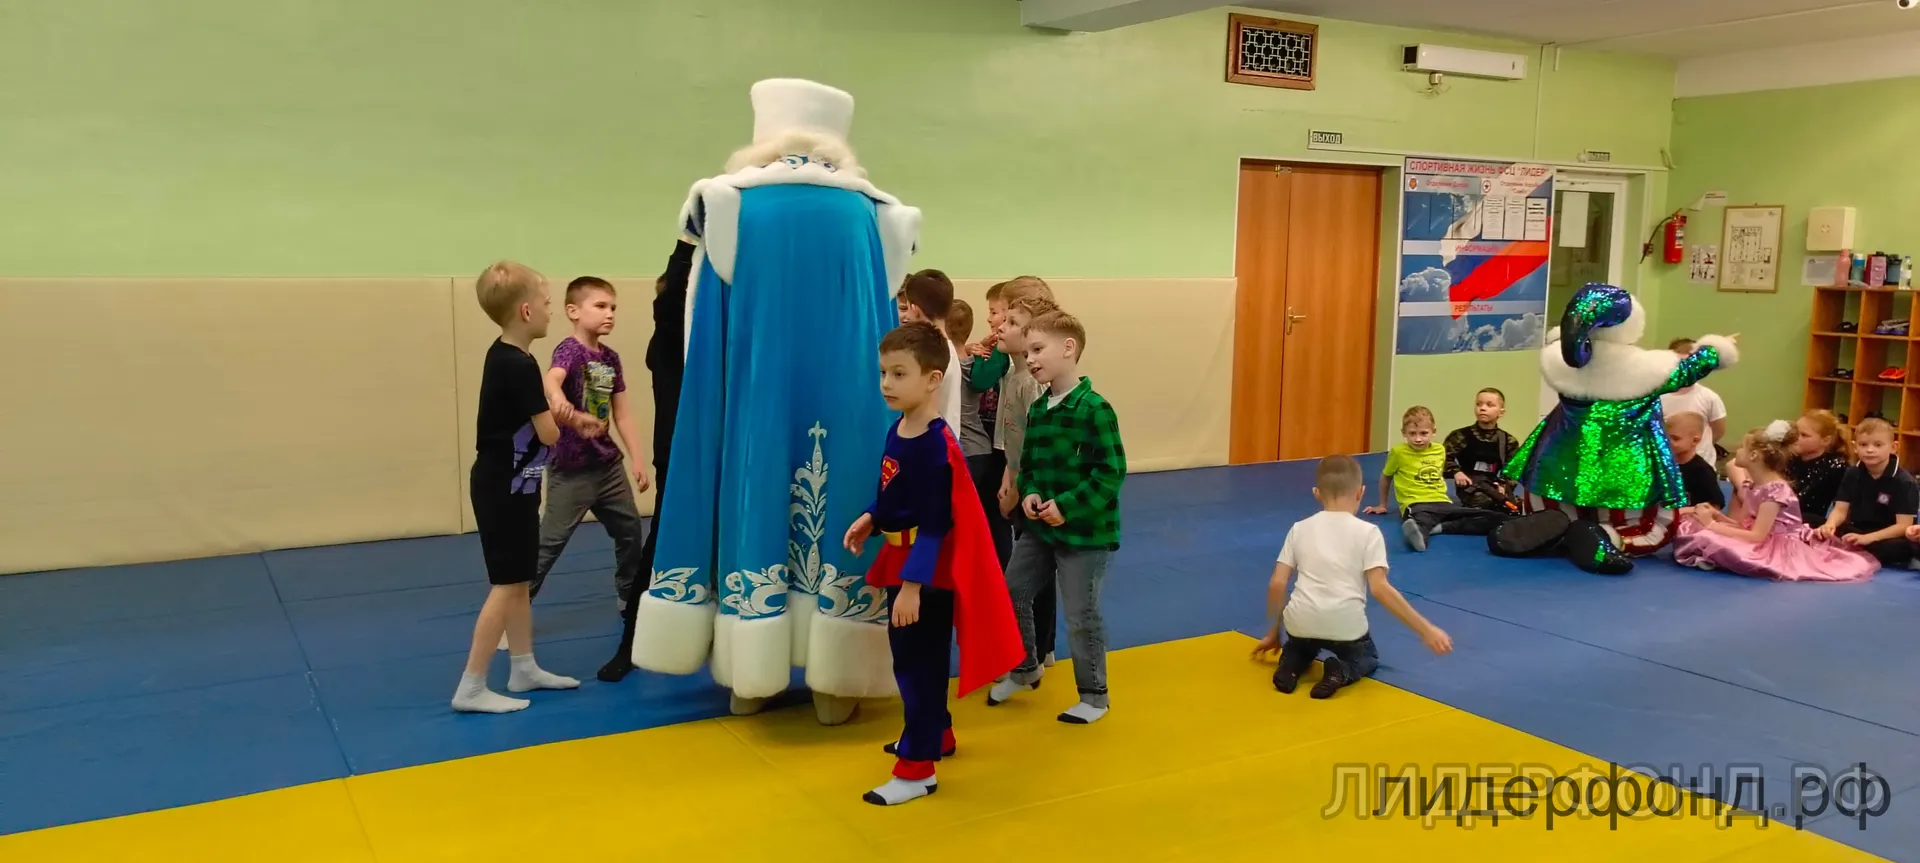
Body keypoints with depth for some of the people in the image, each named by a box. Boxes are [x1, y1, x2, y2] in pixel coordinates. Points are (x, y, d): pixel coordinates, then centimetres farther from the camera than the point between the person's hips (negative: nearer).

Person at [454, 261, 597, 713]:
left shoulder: (503, 356, 8)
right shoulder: (519, 366, -23)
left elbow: (534, 414, 16)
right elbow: (548, 432, -19)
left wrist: (573, 418, 1)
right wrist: (567, 420, 2)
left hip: (507, 487, 10)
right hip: (506, 490, -10)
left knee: (519, 581, 16)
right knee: (507, 585, -4)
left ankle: (524, 668, 26)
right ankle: (471, 687, 2)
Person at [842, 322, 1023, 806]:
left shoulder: (935, 445, -24)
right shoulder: (898, 430, 3)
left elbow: (934, 523, -25)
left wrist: (913, 584, -26)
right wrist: (870, 519, 1)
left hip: (928, 571, -9)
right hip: (902, 561, 9)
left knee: (919, 664, -1)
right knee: (912, 659, 22)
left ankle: (917, 769, 10)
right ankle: (936, 735, 42)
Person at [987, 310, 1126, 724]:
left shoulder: (1094, 409, -19)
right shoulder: (1036, 409, 5)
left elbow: (1111, 473, -20)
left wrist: (1067, 507, -23)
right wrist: (1028, 494, -6)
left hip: (1085, 533, -7)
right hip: (1040, 528, 8)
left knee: (1081, 616, 2)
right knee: (1011, 594, 14)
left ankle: (1094, 696, 21)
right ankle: (1024, 668, 38)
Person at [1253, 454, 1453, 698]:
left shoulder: (1300, 528, 12)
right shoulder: (1368, 532, 3)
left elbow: (1276, 584, 8)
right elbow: (1380, 588, -8)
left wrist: (1274, 632, 21)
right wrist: (1425, 630, -4)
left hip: (1301, 621, 2)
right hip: (1346, 626, -2)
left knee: (1302, 646, 39)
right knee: (1368, 659, 32)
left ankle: (1291, 663, 3)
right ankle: (1342, 672, -2)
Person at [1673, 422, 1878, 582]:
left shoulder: (1775, 490, -21)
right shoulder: (1750, 485, 7)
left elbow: (1756, 536, -25)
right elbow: (1745, 526, 5)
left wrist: (1713, 525, -22)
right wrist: (1718, 517, -13)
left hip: (1780, 548, -10)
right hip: (1766, 542, 10)